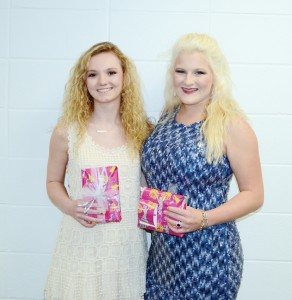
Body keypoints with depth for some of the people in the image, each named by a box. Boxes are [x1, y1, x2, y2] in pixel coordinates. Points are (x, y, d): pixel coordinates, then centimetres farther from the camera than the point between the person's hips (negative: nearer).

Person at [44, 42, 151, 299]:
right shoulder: (67, 131, -5)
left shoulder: (142, 131, -1)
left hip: (128, 246, 1)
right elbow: (54, 182, 6)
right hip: (82, 245, -1)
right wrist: (69, 206, -12)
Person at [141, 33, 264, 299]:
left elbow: (254, 194, -10)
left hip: (208, 255, -5)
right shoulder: (168, 116, 4)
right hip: (162, 251, 6)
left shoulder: (231, 126, -14)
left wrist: (204, 219, -23)